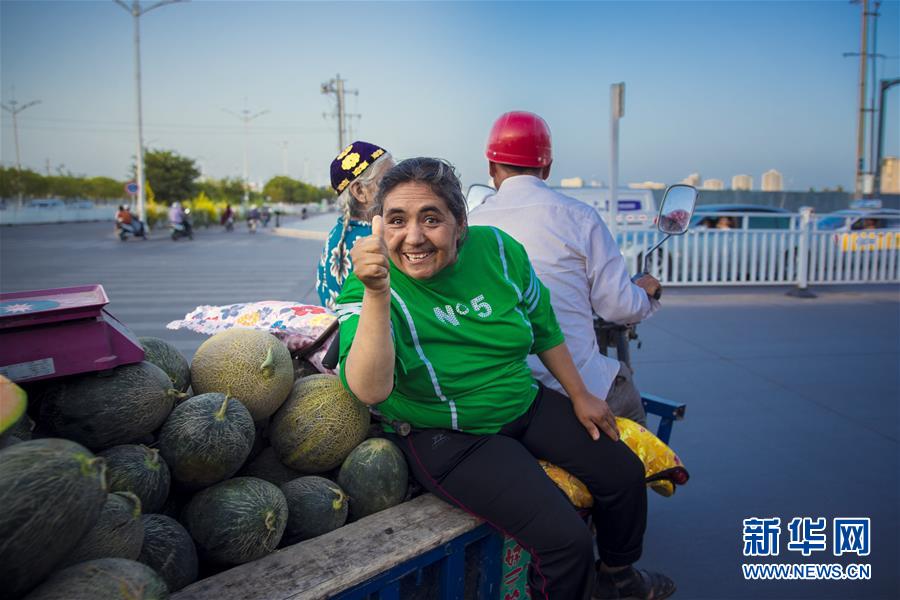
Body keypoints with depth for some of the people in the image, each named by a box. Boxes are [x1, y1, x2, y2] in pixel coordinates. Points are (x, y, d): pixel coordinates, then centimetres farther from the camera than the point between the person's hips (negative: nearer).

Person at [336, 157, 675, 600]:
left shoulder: (497, 250, -9)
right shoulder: (368, 288, -21)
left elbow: (543, 327, 7)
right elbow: (370, 391, -37)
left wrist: (579, 396, 12)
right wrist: (376, 293, -48)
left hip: (525, 403, 6)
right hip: (448, 438, -6)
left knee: (623, 472, 10)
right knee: (565, 538, -18)